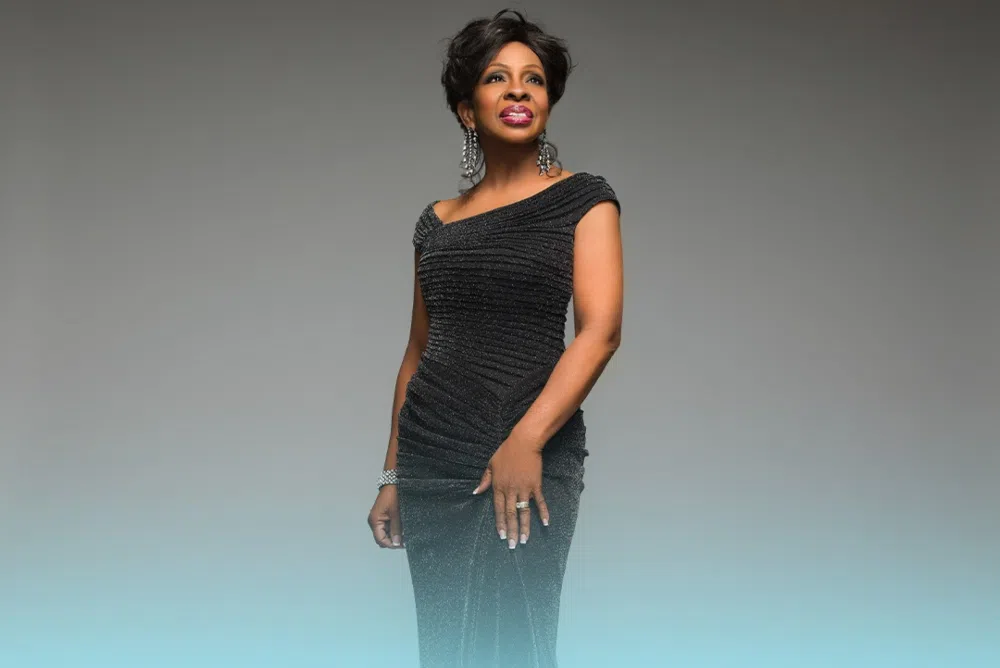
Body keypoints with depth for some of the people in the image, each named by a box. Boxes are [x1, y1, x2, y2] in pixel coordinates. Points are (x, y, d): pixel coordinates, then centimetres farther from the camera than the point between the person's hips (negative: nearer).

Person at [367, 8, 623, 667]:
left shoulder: (583, 198, 2)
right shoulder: (438, 221, 14)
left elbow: (602, 331, -10)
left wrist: (525, 442, -20)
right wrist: (392, 476, 13)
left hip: (528, 463, -4)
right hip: (430, 463, 4)